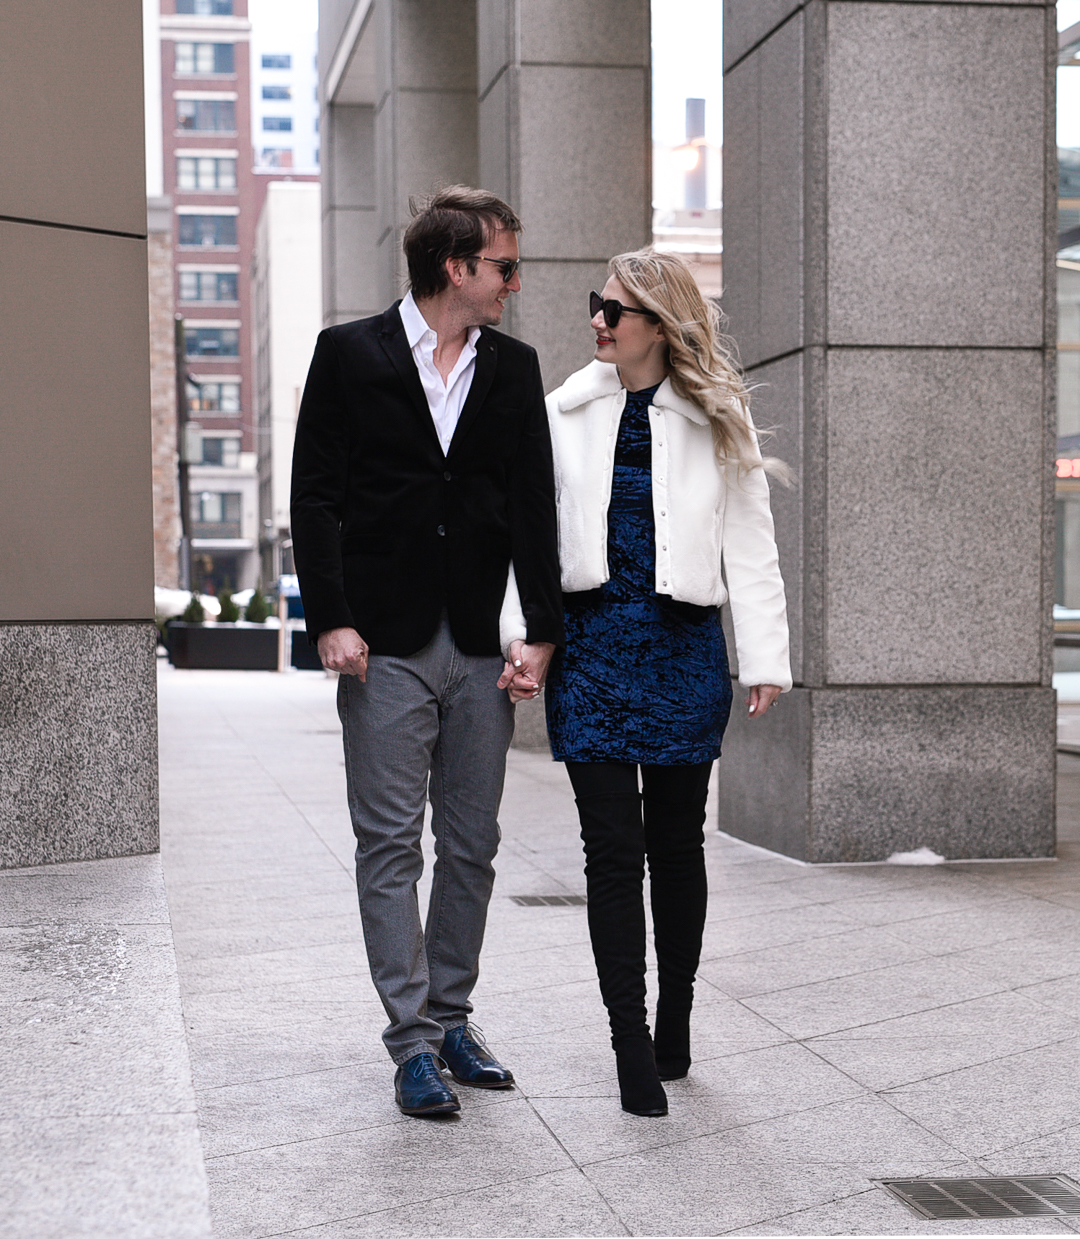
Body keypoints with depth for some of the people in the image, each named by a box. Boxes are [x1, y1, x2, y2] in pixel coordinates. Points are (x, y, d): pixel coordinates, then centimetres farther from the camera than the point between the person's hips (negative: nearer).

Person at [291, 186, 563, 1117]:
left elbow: (534, 505, 7)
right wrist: (331, 620, -11)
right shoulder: (349, 354, 1)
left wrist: (542, 630, 0)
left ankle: (451, 1019, 22)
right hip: (386, 647, -3)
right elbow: (316, 496, -2)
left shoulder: (515, 368, 10)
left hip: (481, 651, 4)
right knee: (390, 846, -1)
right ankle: (413, 1042, 5)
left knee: (472, 847, 9)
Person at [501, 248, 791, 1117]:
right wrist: (520, 638, -4)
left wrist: (765, 660, -3)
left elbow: (750, 547, 3)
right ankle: (634, 1053, 0)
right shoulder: (565, 414, 7)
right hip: (591, 644, 1)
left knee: (676, 844, 9)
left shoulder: (717, 423, 3)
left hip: (683, 649, 0)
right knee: (612, 849, -3)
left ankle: (674, 1022, 26)